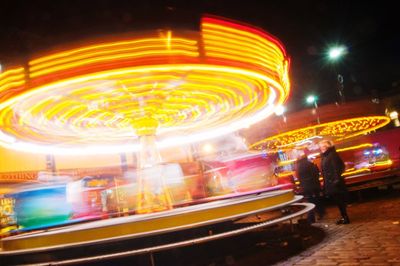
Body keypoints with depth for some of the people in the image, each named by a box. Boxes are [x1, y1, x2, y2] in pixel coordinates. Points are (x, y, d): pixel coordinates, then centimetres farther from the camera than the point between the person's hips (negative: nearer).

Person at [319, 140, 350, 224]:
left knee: (339, 200, -3)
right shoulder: (324, 156, 14)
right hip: (329, 183, 9)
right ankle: (344, 217, 21)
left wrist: (336, 180, -24)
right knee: (337, 200, 13)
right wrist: (325, 182, 17)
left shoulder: (332, 155, -12)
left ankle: (345, 217, 5)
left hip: (334, 181, -9)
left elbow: (336, 168, -19)